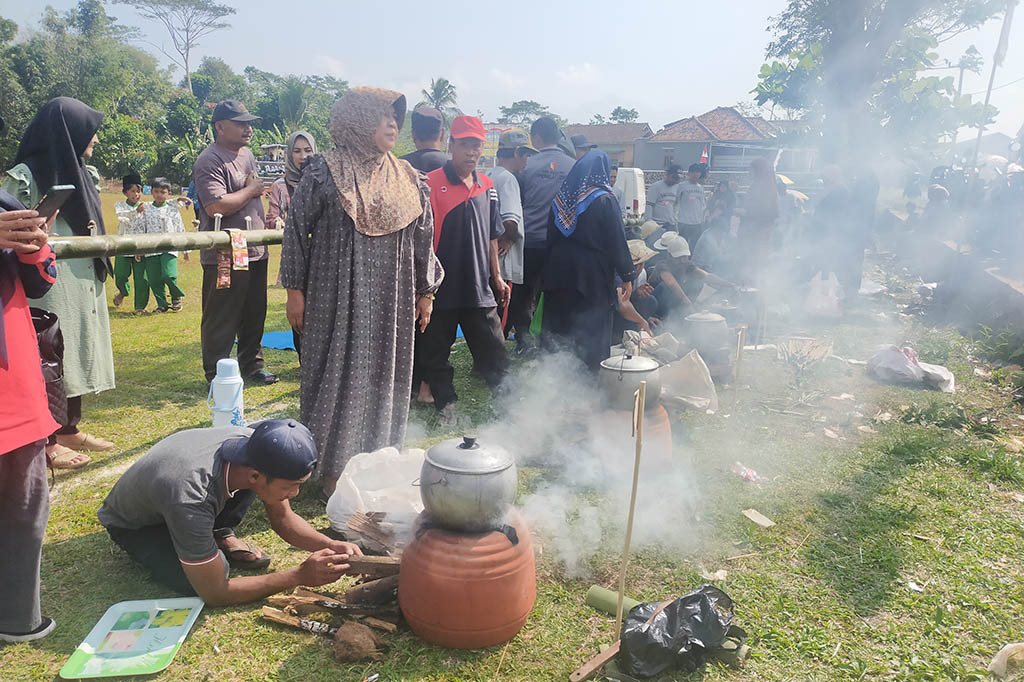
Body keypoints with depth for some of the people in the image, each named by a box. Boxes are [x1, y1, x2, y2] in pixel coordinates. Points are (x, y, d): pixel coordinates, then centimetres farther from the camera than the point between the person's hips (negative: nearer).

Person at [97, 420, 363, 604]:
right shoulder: (191, 500, -44)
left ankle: (220, 535, -1)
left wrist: (330, 545, -25)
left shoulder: (252, 443, -26)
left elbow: (283, 519, -8)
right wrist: (299, 576, -32)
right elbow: (213, 594, -31)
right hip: (131, 524, -5)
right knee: (192, 582, -32)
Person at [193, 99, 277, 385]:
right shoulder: (209, 161, -14)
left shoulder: (247, 154, 14)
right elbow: (216, 206, -27)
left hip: (255, 251, 9)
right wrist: (250, 190, -14)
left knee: (254, 315, 16)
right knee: (221, 320, 1)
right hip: (225, 256, -8)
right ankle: (216, 375, 13)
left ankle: (252, 365, 30)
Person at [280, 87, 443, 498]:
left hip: (391, 300, 4)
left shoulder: (406, 178, 7)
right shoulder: (324, 174, -4)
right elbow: (297, 229, -2)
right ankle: (333, 469, 17)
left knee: (384, 377, 10)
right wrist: (295, 290, -4)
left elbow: (423, 236, 12)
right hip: (337, 297, -4)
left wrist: (425, 291, 12)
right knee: (337, 377, 2)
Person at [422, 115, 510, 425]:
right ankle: (446, 405, 24)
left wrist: (497, 277, 13)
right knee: (437, 352, 9)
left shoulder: (487, 186, 10)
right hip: (443, 287, -3)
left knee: (494, 350, 7)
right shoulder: (432, 184, -7)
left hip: (479, 286, 4)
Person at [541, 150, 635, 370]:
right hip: (593, 277, -5)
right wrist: (627, 277, -5)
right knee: (593, 332, 4)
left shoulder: (560, 198, 5)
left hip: (559, 273, 5)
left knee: (559, 327, 13)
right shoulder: (605, 200, -10)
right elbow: (617, 240, -11)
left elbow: (551, 238, 10)